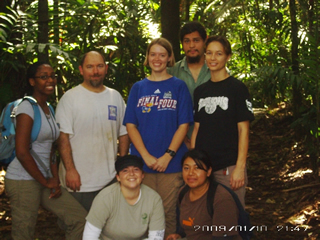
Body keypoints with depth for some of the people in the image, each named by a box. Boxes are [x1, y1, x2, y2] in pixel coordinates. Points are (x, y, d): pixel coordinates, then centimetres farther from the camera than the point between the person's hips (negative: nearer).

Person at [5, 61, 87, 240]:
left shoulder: (49, 109, 13)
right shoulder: (27, 107, -12)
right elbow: (22, 152, -18)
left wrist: (55, 180, 2)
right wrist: (46, 182, -10)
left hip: (43, 180, 8)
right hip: (23, 181, -8)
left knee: (80, 219, 3)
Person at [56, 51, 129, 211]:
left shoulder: (116, 97, 12)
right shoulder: (70, 98, -2)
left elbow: (124, 133, 15)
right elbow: (63, 137, -8)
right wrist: (70, 170, -15)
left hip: (110, 180, 4)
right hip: (79, 181, -4)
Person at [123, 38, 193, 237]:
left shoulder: (178, 86, 3)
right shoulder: (138, 88, 8)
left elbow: (184, 125, -2)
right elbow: (131, 125, 3)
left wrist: (167, 156, -12)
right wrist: (146, 156, -9)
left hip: (171, 163, -2)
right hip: (142, 162, 2)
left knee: (169, 213, 2)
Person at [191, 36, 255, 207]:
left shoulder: (237, 88, -3)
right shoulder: (200, 91, 12)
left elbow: (243, 130, -7)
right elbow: (196, 129, 14)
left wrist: (240, 167, -13)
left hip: (229, 167, -5)